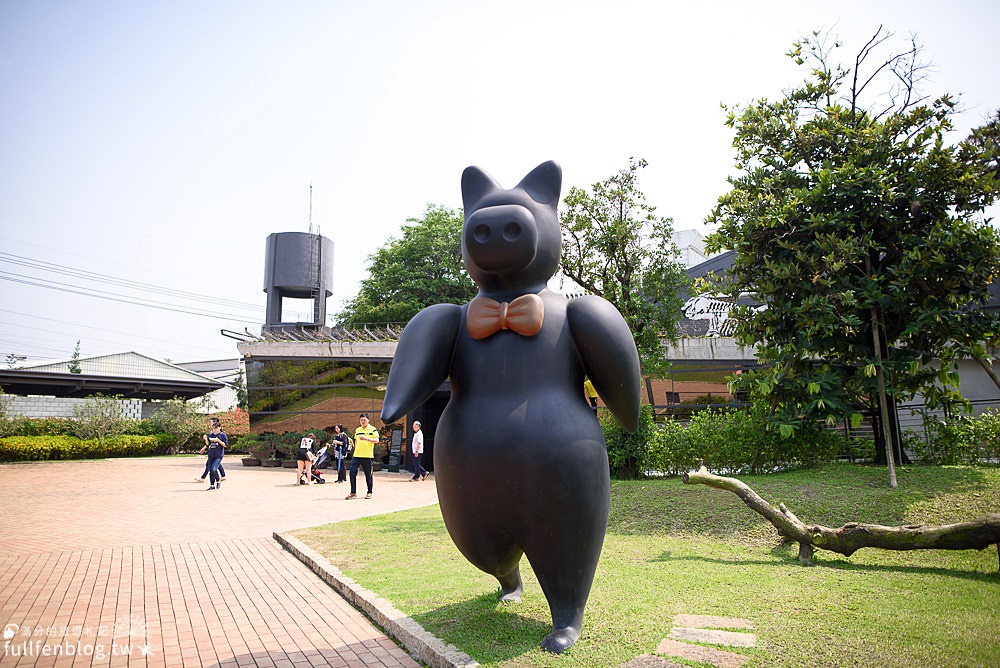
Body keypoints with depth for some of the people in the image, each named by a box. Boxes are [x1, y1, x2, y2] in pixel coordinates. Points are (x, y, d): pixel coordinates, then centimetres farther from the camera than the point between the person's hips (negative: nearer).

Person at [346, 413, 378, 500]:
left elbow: (376, 440, -13)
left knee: (368, 475, 3)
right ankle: (353, 493, 6)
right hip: (357, 455, 4)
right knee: (352, 472, -4)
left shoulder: (373, 429, -1)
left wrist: (366, 438, -26)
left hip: (367, 456, -4)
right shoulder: (357, 430, 14)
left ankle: (369, 492, 16)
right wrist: (356, 450, 15)